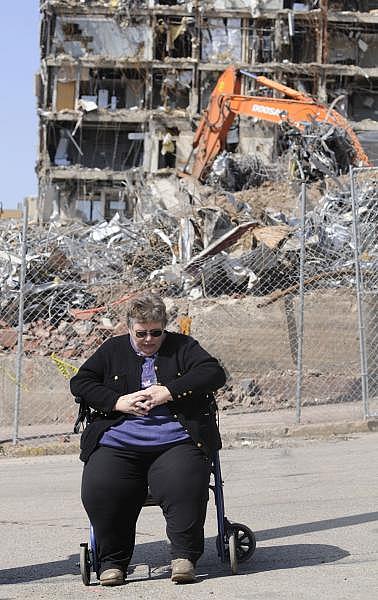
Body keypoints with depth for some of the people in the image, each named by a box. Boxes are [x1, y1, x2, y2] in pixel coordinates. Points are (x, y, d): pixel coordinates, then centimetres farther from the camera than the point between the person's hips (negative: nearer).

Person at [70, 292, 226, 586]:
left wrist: (169, 392, -10)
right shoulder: (113, 350, 19)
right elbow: (80, 382, 13)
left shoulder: (182, 347, 14)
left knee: (185, 485, -30)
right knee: (98, 489, -24)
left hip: (175, 441, -1)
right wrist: (118, 402, -3)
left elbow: (215, 374, 1)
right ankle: (113, 560, -8)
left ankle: (184, 555, -14)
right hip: (117, 444, 2)